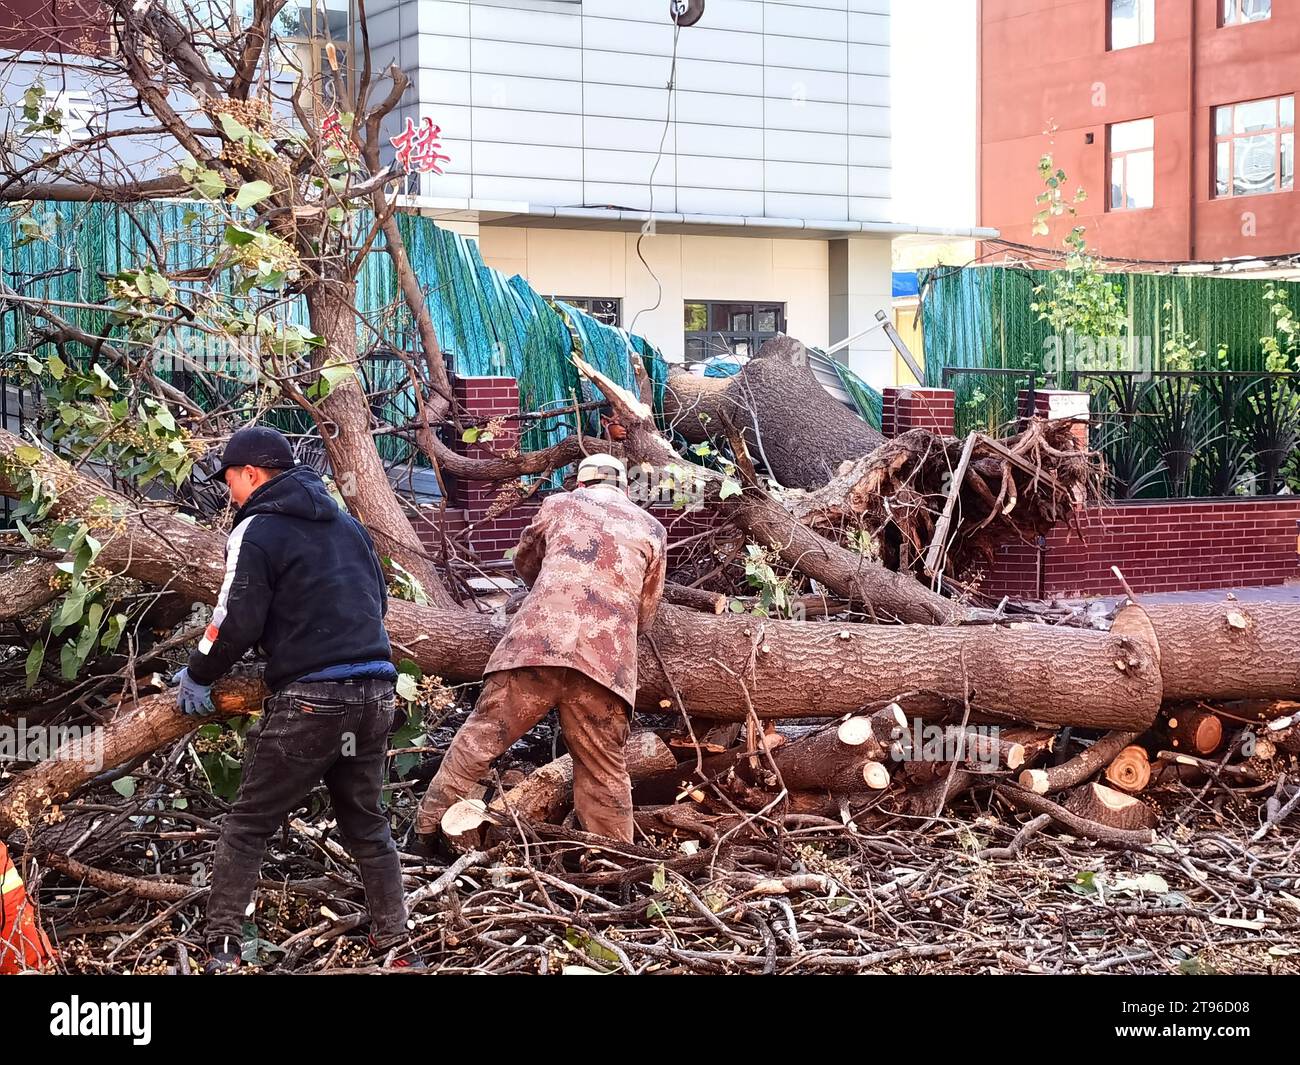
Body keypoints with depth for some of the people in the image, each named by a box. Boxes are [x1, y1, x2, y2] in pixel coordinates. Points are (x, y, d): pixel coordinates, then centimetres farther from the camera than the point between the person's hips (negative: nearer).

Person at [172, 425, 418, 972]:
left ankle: (222, 948, 0)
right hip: (375, 691, 6)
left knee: (248, 824, 3)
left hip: (309, 698, -6)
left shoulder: (258, 529, -4)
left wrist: (198, 675, 5)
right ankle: (397, 944, 15)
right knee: (366, 822, 17)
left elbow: (237, 622, -10)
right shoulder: (347, 523, 18)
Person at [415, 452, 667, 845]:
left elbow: (524, 561, 35)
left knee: (482, 736, 8)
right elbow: (645, 614, 24)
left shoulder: (559, 504, 19)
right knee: (605, 772, 8)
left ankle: (428, 824, 12)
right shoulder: (651, 529, 20)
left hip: (538, 641, 0)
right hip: (607, 661, 1)